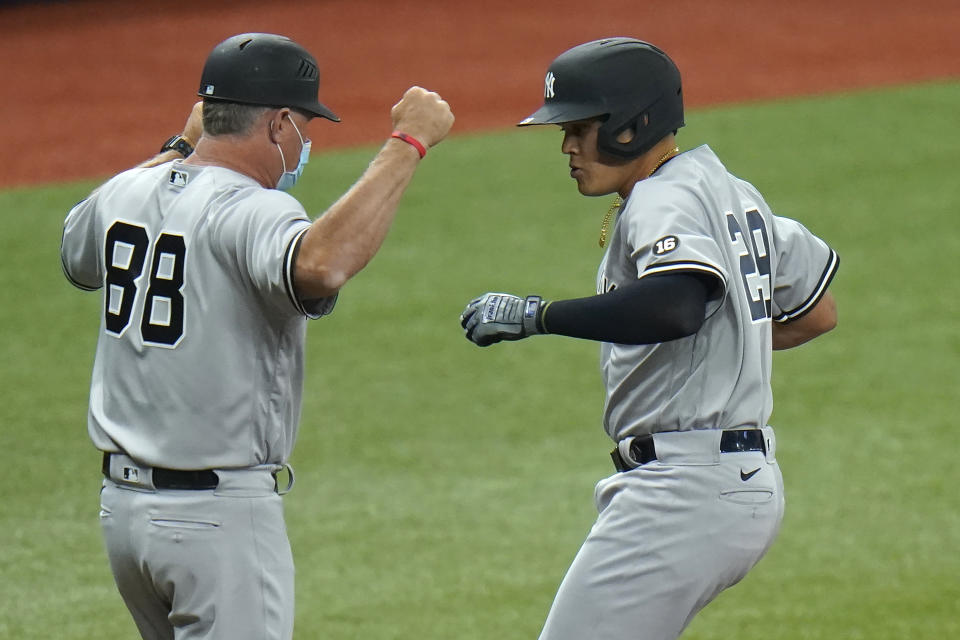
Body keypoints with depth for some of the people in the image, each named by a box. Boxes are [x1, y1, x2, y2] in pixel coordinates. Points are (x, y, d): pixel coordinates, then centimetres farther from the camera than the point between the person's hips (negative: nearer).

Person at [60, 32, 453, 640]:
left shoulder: (124, 192, 6)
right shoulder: (250, 211, -19)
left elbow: (76, 254, 31)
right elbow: (320, 268, -42)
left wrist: (180, 148, 31)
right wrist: (407, 144, -33)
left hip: (122, 508, 9)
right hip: (223, 520, -9)